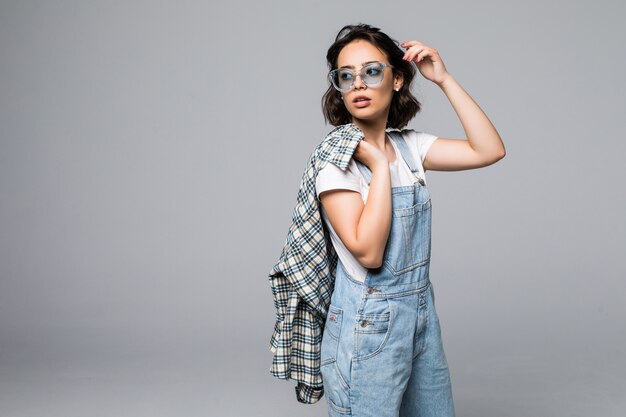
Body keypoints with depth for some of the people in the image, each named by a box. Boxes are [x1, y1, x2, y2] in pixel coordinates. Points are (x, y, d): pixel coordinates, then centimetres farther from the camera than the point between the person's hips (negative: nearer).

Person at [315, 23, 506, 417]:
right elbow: (368, 252, -23)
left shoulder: (410, 145, 3)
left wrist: (445, 79, -8)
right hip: (368, 325, -6)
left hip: (423, 312, 6)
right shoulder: (335, 158, -15)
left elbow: (490, 150, -7)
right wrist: (379, 165, -21)